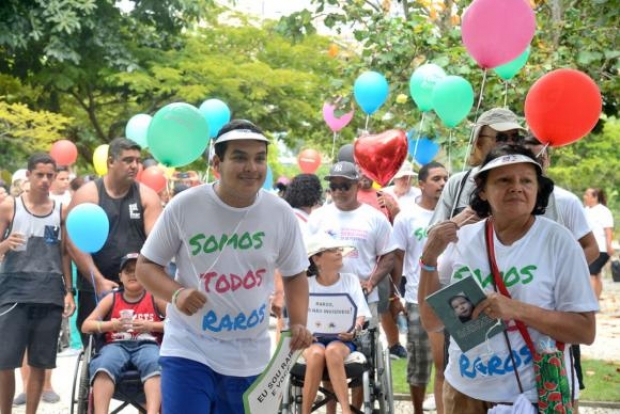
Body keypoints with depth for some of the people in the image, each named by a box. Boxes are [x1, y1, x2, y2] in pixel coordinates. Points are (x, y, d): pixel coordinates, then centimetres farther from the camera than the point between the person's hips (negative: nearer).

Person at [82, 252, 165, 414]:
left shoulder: (155, 298, 13)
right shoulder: (111, 299, 17)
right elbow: (86, 325, 12)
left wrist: (151, 326, -8)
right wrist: (111, 325, -8)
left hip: (147, 345, -1)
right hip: (117, 345, 1)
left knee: (155, 365, -38)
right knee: (103, 365, -35)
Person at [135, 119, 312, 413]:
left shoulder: (281, 214, -4)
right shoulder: (184, 206, -10)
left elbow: (295, 275, 10)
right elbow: (146, 265, -1)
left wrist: (299, 322, -8)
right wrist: (176, 293, -21)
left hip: (250, 357, 3)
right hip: (189, 349, -3)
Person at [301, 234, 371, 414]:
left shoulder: (351, 280, 10)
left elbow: (360, 315, 4)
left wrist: (353, 331, -17)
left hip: (342, 339, 0)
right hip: (312, 339, 0)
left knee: (333, 351, -37)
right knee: (316, 353, -37)